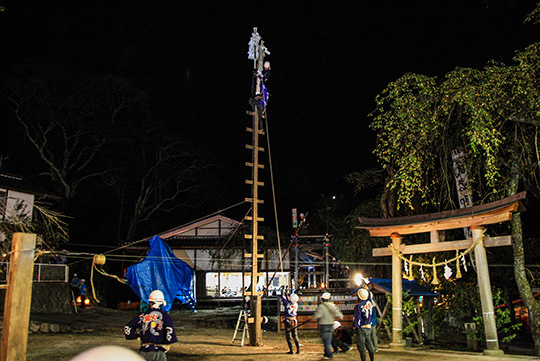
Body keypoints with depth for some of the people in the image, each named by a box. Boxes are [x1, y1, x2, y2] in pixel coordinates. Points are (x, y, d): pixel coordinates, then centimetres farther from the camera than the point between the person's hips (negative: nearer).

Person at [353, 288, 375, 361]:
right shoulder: (370, 303, 2)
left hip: (361, 328, -6)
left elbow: (357, 317, -13)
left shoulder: (358, 306, -14)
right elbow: (369, 295, 25)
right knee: (369, 345, 16)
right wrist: (366, 288, 37)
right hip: (369, 327, 6)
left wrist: (355, 326, -4)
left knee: (361, 347, -1)